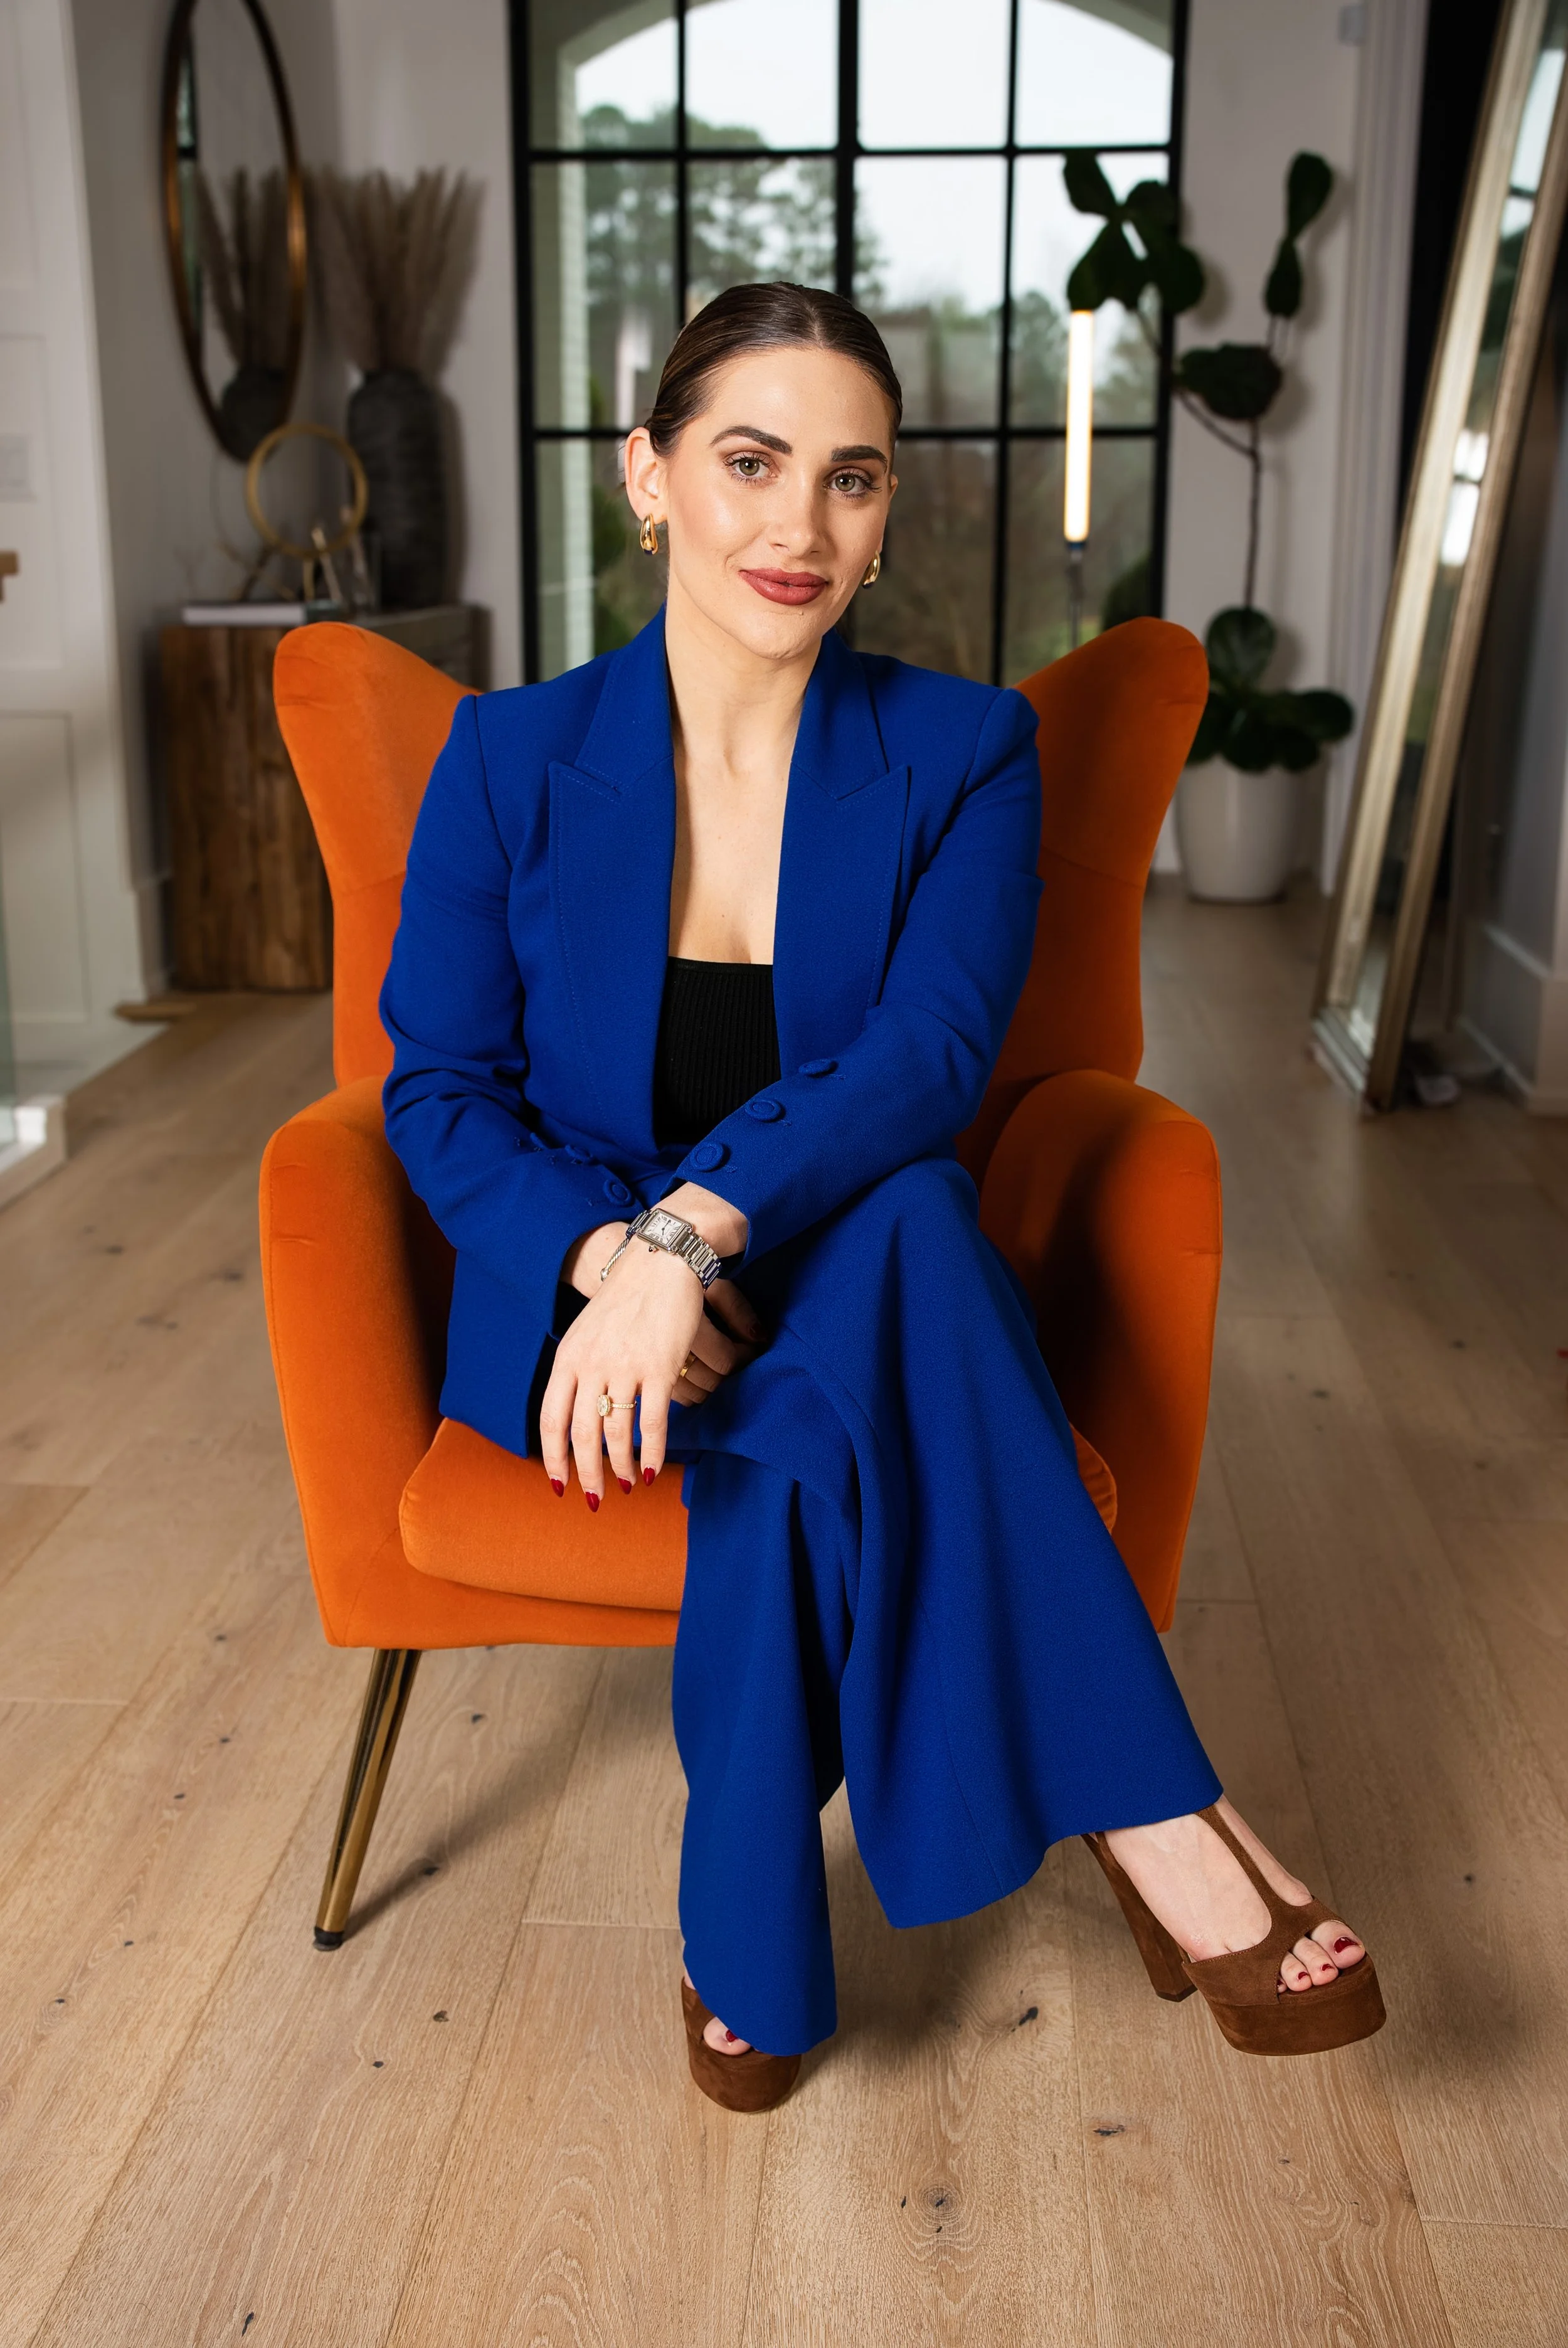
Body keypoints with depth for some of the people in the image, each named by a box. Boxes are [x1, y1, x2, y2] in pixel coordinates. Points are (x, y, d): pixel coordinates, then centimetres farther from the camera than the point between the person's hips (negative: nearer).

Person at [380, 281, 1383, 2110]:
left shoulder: (962, 756, -2)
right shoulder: (512, 759, -1)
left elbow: (933, 1054, -17)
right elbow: (438, 1089, -4)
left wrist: (696, 1224, -35)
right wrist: (612, 1254, -25)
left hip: (856, 1299, 1)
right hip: (582, 1300, -1)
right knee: (834, 1414, -34)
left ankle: (752, 1935, -18)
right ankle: (1151, 1826, -21)